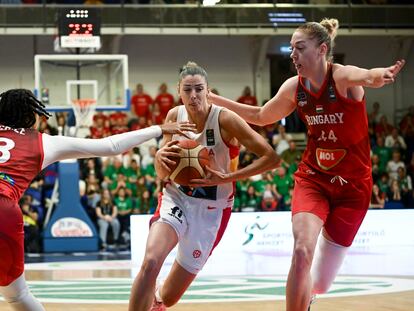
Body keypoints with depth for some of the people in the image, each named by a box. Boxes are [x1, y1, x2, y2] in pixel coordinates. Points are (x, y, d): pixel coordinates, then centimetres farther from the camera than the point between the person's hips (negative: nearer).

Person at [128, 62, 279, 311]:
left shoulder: (225, 119, -18)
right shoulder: (174, 116, -5)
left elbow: (271, 158, -21)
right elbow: (162, 174, 4)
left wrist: (226, 178, -29)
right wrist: (160, 157, -20)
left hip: (211, 209, -2)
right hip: (176, 199, 2)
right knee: (150, 263, -30)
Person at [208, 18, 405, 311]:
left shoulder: (342, 76, -17)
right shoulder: (294, 87, -2)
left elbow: (367, 77, -44)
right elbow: (261, 116, 18)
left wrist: (381, 76, -68)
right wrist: (214, 99, 15)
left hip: (352, 185, -3)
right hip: (312, 179, 3)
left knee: (319, 283, 5)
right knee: (302, 251, -26)